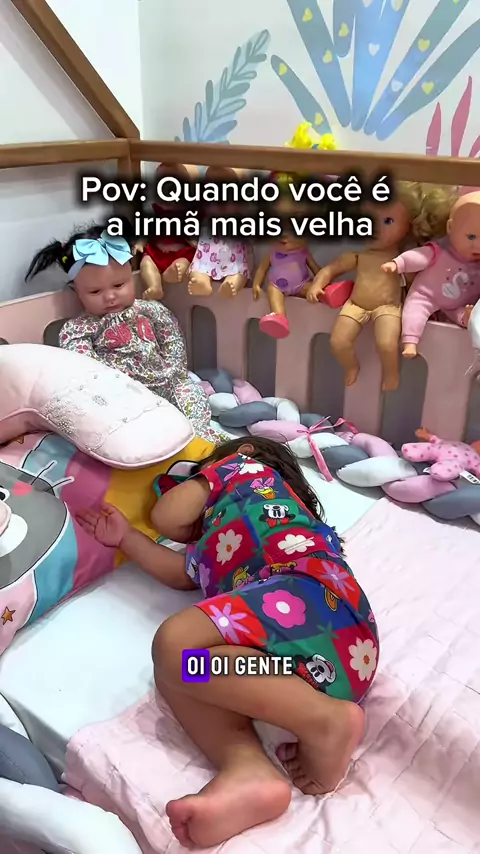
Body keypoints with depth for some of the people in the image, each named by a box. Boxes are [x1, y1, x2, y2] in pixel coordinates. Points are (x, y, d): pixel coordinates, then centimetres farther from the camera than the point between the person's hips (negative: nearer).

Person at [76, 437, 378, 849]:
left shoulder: (244, 467, 23)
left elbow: (168, 517, 18)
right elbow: (183, 574, 37)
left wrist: (199, 516, 40)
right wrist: (126, 537, 47)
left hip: (307, 593, -8)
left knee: (176, 644, -22)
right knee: (173, 671, -2)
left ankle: (326, 721, -23)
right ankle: (248, 770, -26)